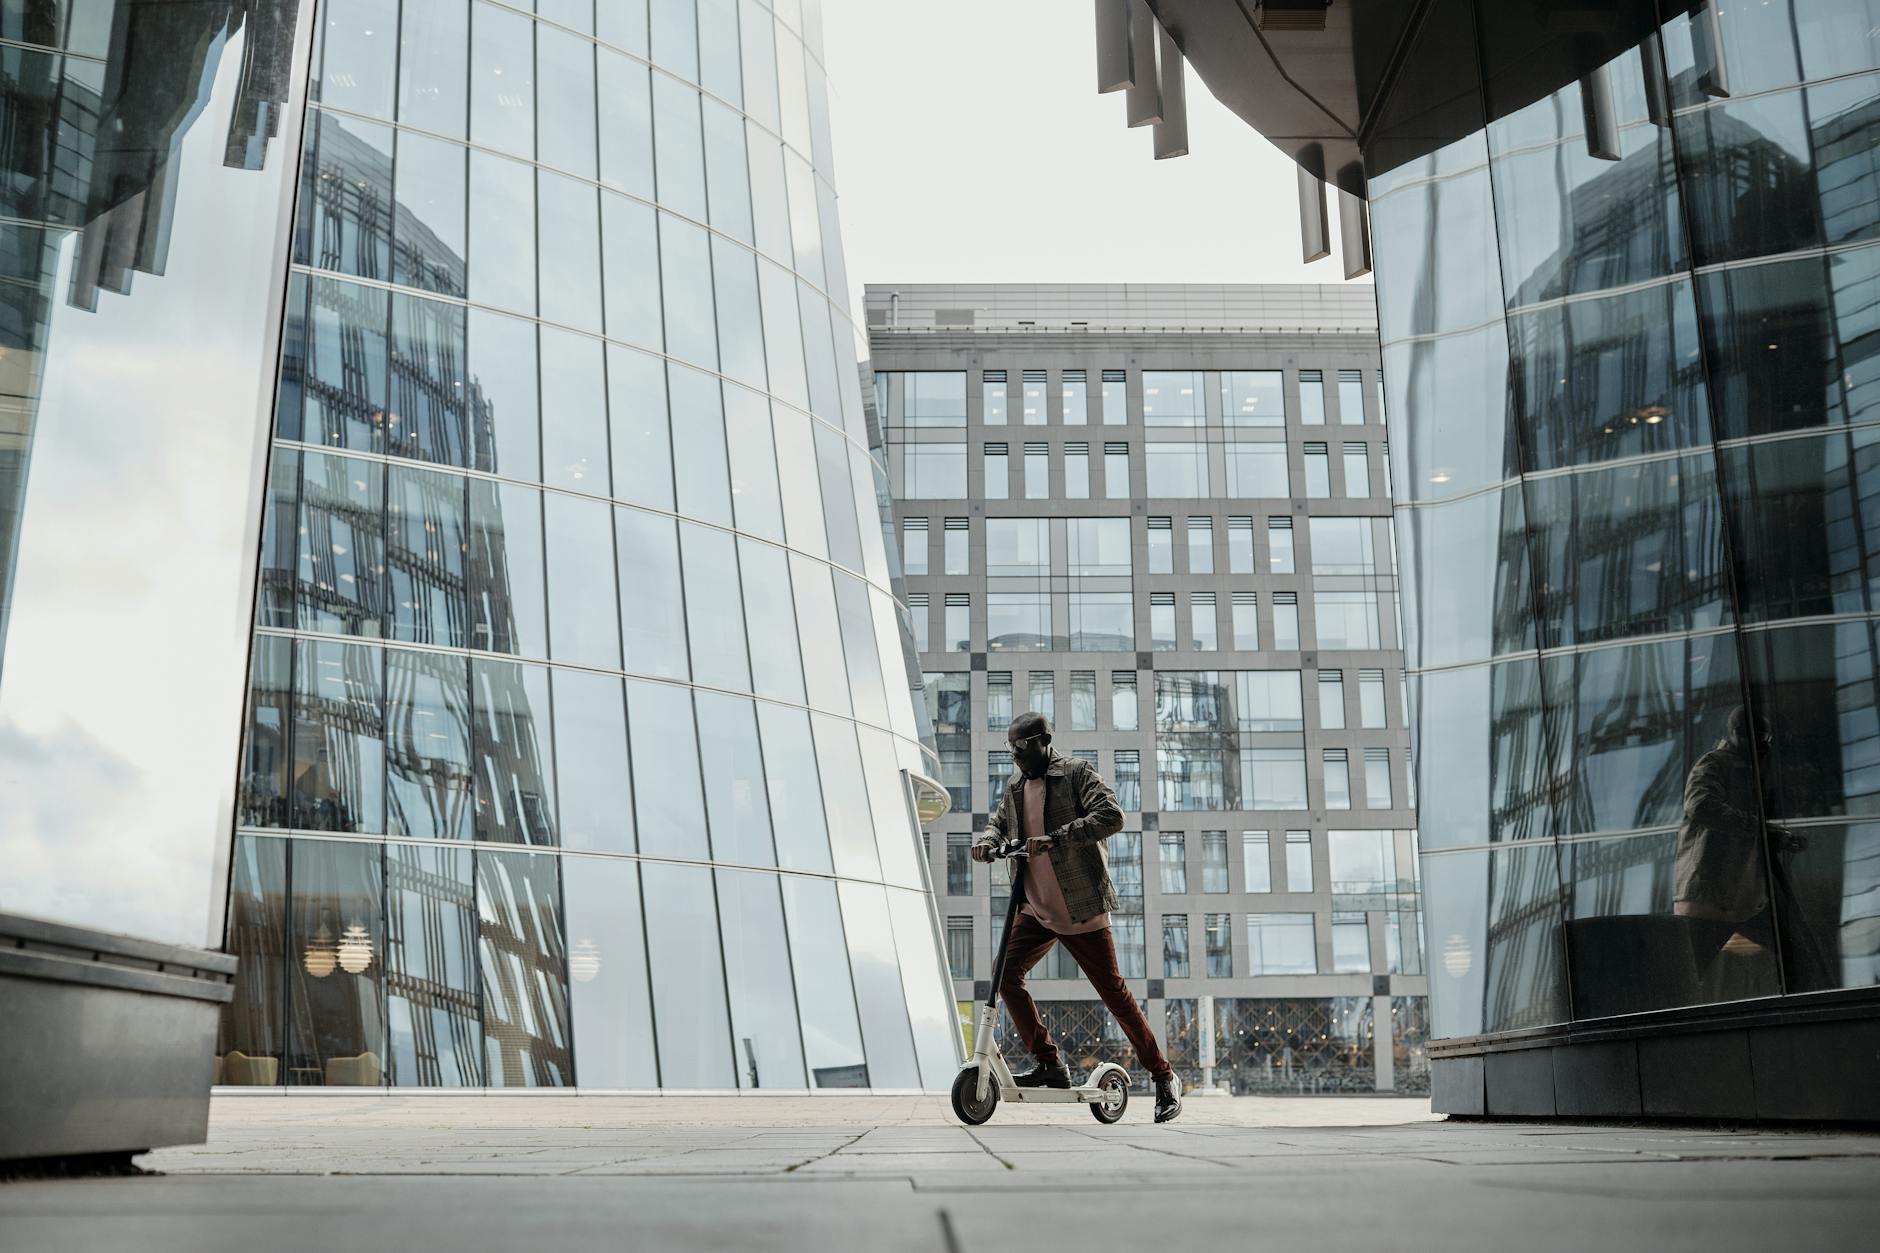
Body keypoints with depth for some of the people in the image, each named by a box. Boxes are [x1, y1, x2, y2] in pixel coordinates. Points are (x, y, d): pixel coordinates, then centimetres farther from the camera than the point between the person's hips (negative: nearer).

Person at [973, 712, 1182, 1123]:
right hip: (1036, 908, 6)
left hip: (1080, 909, -6)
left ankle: (1164, 1077, 11)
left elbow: (1111, 816, -23)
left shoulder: (1076, 773, -10)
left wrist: (1055, 838, -29)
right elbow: (999, 820, 23)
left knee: (1113, 992, -3)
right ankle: (1050, 1064, 3)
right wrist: (987, 840, -2)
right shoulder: (1015, 787, 10)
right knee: (1006, 973, -10)